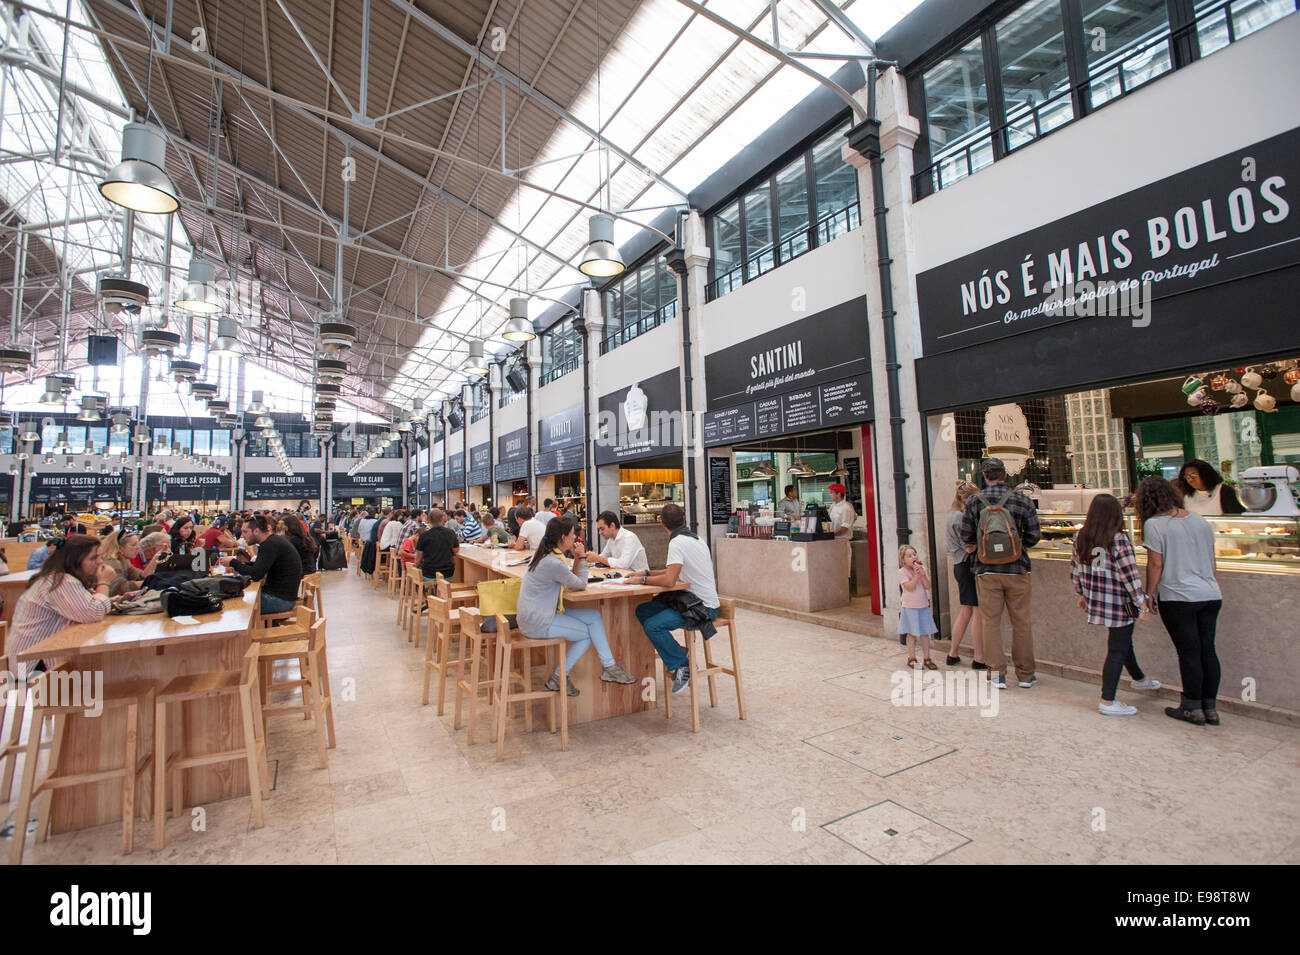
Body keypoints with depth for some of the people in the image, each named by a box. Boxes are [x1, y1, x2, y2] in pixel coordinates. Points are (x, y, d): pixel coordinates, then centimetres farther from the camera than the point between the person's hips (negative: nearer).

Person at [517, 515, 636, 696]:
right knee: (588, 634, 4)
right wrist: (582, 558, -5)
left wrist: (578, 558, 2)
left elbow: (572, 581, 13)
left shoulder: (545, 555, 7)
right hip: (537, 623, -9)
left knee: (593, 616, 5)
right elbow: (581, 585, -11)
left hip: (534, 616, 9)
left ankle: (609, 667, 7)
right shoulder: (554, 563, -24)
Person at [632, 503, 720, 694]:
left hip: (703, 607, -10)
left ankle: (682, 667, -6)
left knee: (653, 626, -23)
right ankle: (674, 653, 12)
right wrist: (646, 573, 12)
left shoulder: (677, 542, -18)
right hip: (692, 598, 10)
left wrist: (642, 580, -12)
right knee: (642, 611, 5)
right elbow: (675, 571, 21)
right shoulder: (695, 539, 11)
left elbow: (669, 580, -26)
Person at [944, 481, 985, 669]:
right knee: (979, 612, -3)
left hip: (961, 566, 10)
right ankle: (979, 659, 4)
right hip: (969, 566, -10)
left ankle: (953, 655, 20)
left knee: (965, 612, 15)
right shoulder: (960, 517, -15)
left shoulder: (953, 516, 16)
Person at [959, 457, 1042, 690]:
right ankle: (1026, 674, 19)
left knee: (991, 621, 7)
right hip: (1017, 569, 1)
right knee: (1021, 622, 11)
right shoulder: (1022, 501, -2)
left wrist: (971, 547, 22)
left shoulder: (974, 501, -4)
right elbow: (1033, 536, 1)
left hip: (987, 571, -1)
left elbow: (966, 537, 0)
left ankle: (997, 673, 9)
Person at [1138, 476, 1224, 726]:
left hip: (1178, 597, -6)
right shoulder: (1200, 520, 8)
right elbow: (1211, 559, 15)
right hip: (1211, 594, 6)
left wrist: (1148, 595, -2)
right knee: (1208, 650, 12)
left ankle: (1193, 708, 14)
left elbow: (1155, 565, -12)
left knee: (1189, 652, 3)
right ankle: (1210, 708, 21)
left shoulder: (1154, 524, -11)